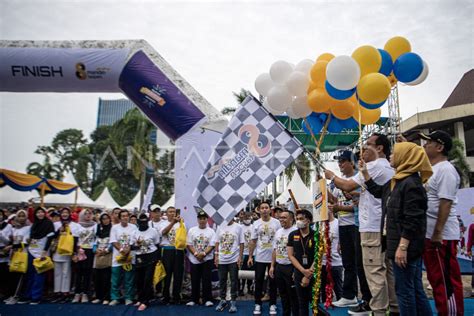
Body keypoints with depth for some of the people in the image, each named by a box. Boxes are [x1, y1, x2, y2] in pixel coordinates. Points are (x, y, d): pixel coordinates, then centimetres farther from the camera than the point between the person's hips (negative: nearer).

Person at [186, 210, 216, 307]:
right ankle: (194, 299, 19)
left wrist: (204, 253, -20)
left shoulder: (211, 231, 1)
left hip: (207, 259, -1)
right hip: (194, 259, 1)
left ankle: (207, 299, 8)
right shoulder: (192, 230, 3)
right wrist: (196, 254, -15)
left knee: (207, 280, 0)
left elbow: (211, 245, -6)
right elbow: (189, 245, -2)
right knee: (195, 280, 7)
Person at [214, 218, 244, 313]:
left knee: (234, 281, 5)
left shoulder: (238, 227, -3)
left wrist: (240, 257, -6)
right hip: (221, 259, 2)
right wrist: (216, 256, 1)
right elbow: (217, 242, 7)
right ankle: (223, 300, 27)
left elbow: (241, 243, -1)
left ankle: (233, 302, 17)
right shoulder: (220, 227, 4)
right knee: (222, 280, 11)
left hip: (234, 259, -2)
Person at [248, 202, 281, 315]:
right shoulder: (256, 223, 0)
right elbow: (253, 241, 4)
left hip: (274, 257, -1)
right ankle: (258, 304, 22)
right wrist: (250, 256, 0)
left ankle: (272, 304, 23)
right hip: (260, 258, 1)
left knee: (273, 282, 9)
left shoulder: (276, 222, -4)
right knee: (259, 281, 9)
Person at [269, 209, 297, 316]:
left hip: (290, 267, -7)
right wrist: (272, 266, 12)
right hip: (278, 267, 7)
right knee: (283, 294, 18)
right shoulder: (278, 232, 10)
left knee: (293, 295, 5)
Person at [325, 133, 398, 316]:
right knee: (387, 268, 13)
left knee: (375, 270, -5)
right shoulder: (389, 169, 19)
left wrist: (332, 176, 2)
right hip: (385, 225, 10)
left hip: (373, 227, -10)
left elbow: (347, 186, -14)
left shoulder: (374, 166, -11)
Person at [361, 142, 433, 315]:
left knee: (404, 289, 1)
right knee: (415, 288, 16)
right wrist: (364, 172, 23)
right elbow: (377, 191, 29)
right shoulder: (396, 182, 11)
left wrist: (402, 246, -24)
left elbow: (412, 220, -23)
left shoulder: (411, 184, -18)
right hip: (399, 243, 10)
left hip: (406, 246, -10)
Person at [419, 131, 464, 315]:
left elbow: (445, 203, -21)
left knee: (447, 280, -1)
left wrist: (437, 233, -23)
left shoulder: (445, 170, -15)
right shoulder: (431, 169, 15)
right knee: (436, 278, 17)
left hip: (441, 236, -10)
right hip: (428, 234, 10)